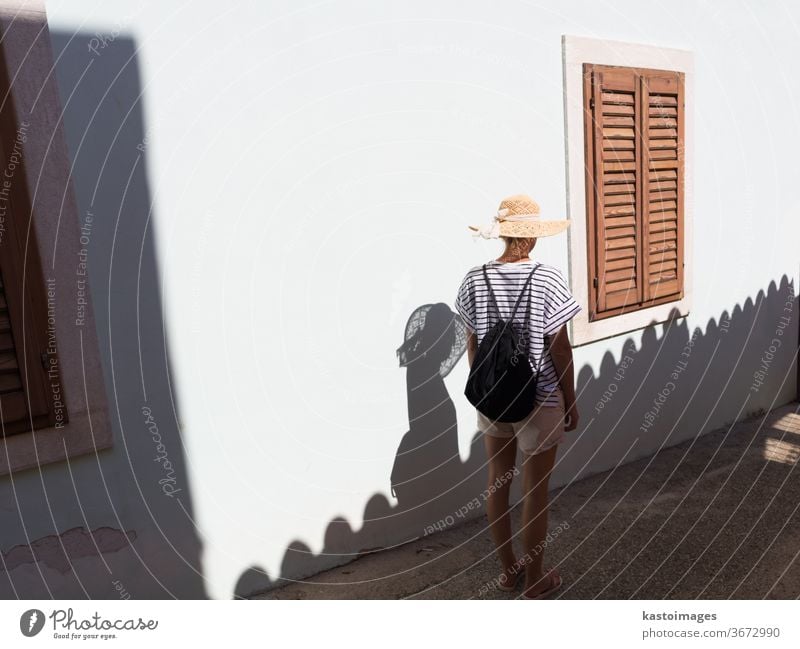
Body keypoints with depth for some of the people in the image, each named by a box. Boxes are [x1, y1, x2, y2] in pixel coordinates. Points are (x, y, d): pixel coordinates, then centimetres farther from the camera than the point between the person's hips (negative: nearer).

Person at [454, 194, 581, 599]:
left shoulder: (475, 280, -5)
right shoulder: (546, 279, -17)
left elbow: (472, 346, 2)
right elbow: (560, 350, -12)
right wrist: (572, 402, 0)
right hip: (539, 400, -4)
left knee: (498, 482, 17)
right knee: (535, 490, 11)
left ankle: (507, 569, 35)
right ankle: (534, 579, 28)